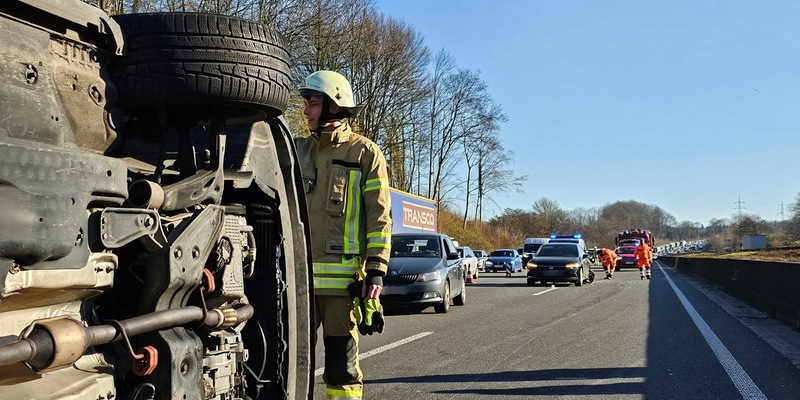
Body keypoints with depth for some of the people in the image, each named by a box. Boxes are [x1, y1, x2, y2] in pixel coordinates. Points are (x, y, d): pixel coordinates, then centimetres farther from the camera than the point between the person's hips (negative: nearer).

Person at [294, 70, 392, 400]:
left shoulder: (364, 153, 0)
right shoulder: (298, 150, 14)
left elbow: (379, 215, -4)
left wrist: (376, 269, -9)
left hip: (342, 275, -4)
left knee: (341, 362, 4)